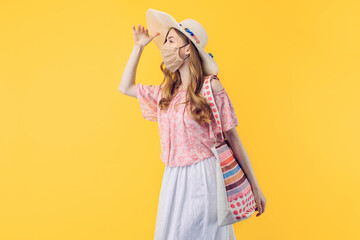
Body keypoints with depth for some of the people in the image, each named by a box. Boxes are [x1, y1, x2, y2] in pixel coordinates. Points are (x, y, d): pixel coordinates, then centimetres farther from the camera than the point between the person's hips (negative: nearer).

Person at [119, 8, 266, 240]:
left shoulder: (211, 87, -9)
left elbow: (233, 139, -6)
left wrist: (255, 188, -3)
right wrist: (139, 46, 17)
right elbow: (126, 88, 22)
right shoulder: (166, 92, 9)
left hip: (203, 179, -6)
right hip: (172, 180, 6)